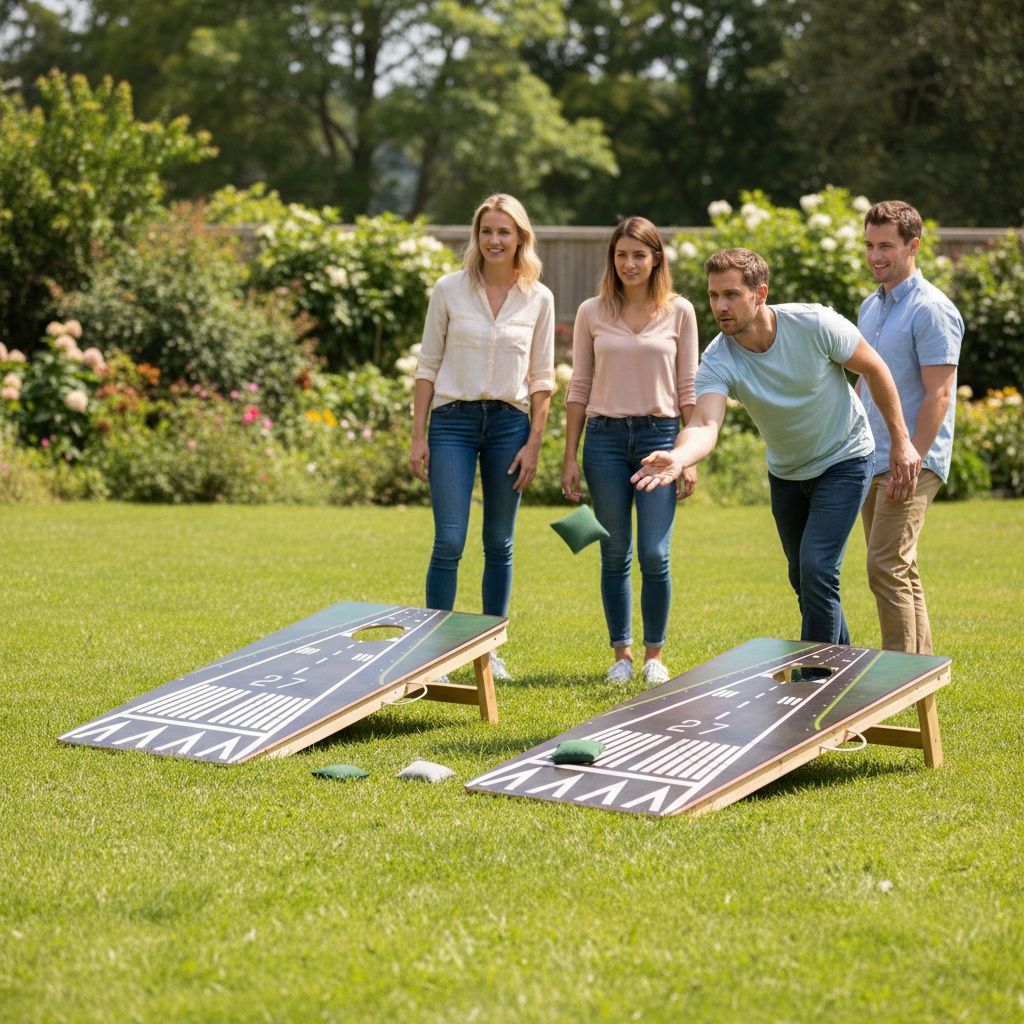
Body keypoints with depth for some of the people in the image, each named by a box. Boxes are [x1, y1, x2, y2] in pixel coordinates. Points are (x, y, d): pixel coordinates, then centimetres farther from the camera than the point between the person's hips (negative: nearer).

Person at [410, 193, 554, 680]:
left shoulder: (538, 298, 3)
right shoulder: (449, 289, 0)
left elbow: (542, 377, 6)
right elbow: (428, 364, 3)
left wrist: (534, 443, 0)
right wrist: (418, 436, -1)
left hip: (510, 422, 2)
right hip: (453, 420, -2)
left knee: (499, 545, 8)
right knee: (449, 542, -9)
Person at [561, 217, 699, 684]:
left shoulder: (679, 312, 3)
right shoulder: (592, 312, 5)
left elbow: (687, 387, 4)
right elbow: (579, 388, 7)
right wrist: (570, 457, 4)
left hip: (659, 435, -1)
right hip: (605, 437, 1)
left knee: (654, 554, -6)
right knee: (615, 555, 4)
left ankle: (654, 654, 9)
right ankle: (622, 653, 14)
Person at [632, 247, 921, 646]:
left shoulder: (816, 324, -27)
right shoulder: (718, 361, -23)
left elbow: (874, 369, -10)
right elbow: (705, 423, -41)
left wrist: (901, 440, -7)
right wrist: (678, 458, -64)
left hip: (844, 460, -4)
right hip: (785, 473, 4)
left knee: (816, 570, -18)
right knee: (803, 581, 14)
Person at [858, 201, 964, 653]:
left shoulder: (932, 310, -12)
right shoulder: (870, 307, 15)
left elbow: (938, 396, -16)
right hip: (871, 461, 9)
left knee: (887, 569, -15)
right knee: (900, 572, 11)